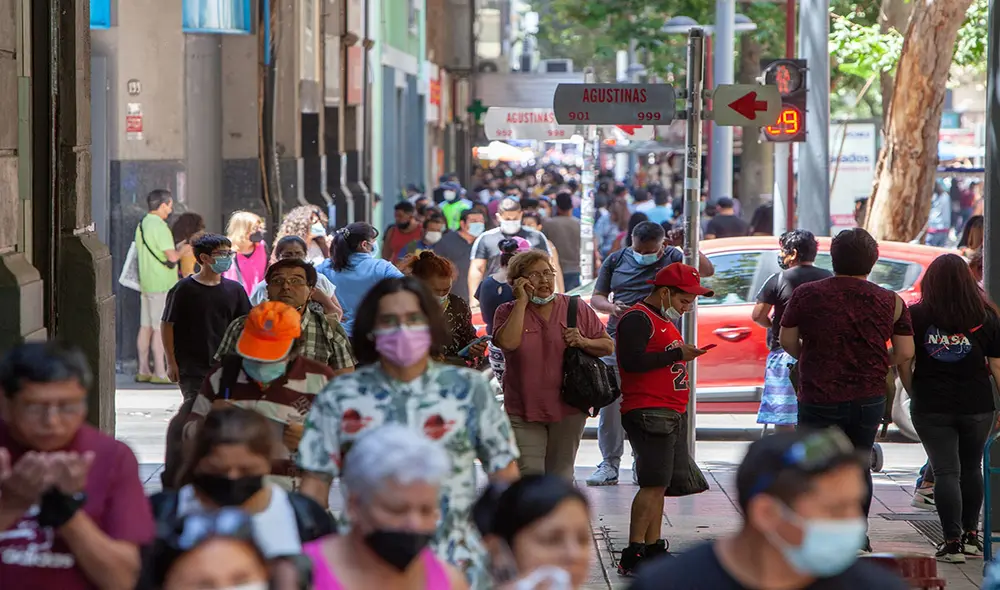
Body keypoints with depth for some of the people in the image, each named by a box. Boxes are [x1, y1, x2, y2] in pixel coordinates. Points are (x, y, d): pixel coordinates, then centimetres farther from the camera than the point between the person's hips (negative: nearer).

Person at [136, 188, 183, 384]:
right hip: (161, 285, -9)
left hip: (146, 283, 9)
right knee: (160, 328, -7)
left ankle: (143, 371, 13)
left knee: (146, 327, 10)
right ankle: (160, 373, -6)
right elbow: (172, 256, -21)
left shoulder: (142, 225, 13)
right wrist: (185, 249, -1)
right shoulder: (159, 226, -16)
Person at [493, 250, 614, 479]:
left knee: (561, 478, 10)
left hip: (568, 410, 2)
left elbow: (608, 346, 9)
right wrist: (522, 302, -13)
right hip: (523, 409, -2)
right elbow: (507, 342, -19)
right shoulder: (508, 312, 3)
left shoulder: (576, 308, 6)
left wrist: (583, 342, -12)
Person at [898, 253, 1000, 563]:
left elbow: (904, 364, -2)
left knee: (945, 471, 1)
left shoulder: (916, 315, -4)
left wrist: (915, 395, 11)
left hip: (931, 407, -1)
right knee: (971, 468, 19)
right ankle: (971, 534, 25)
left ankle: (952, 541, -5)